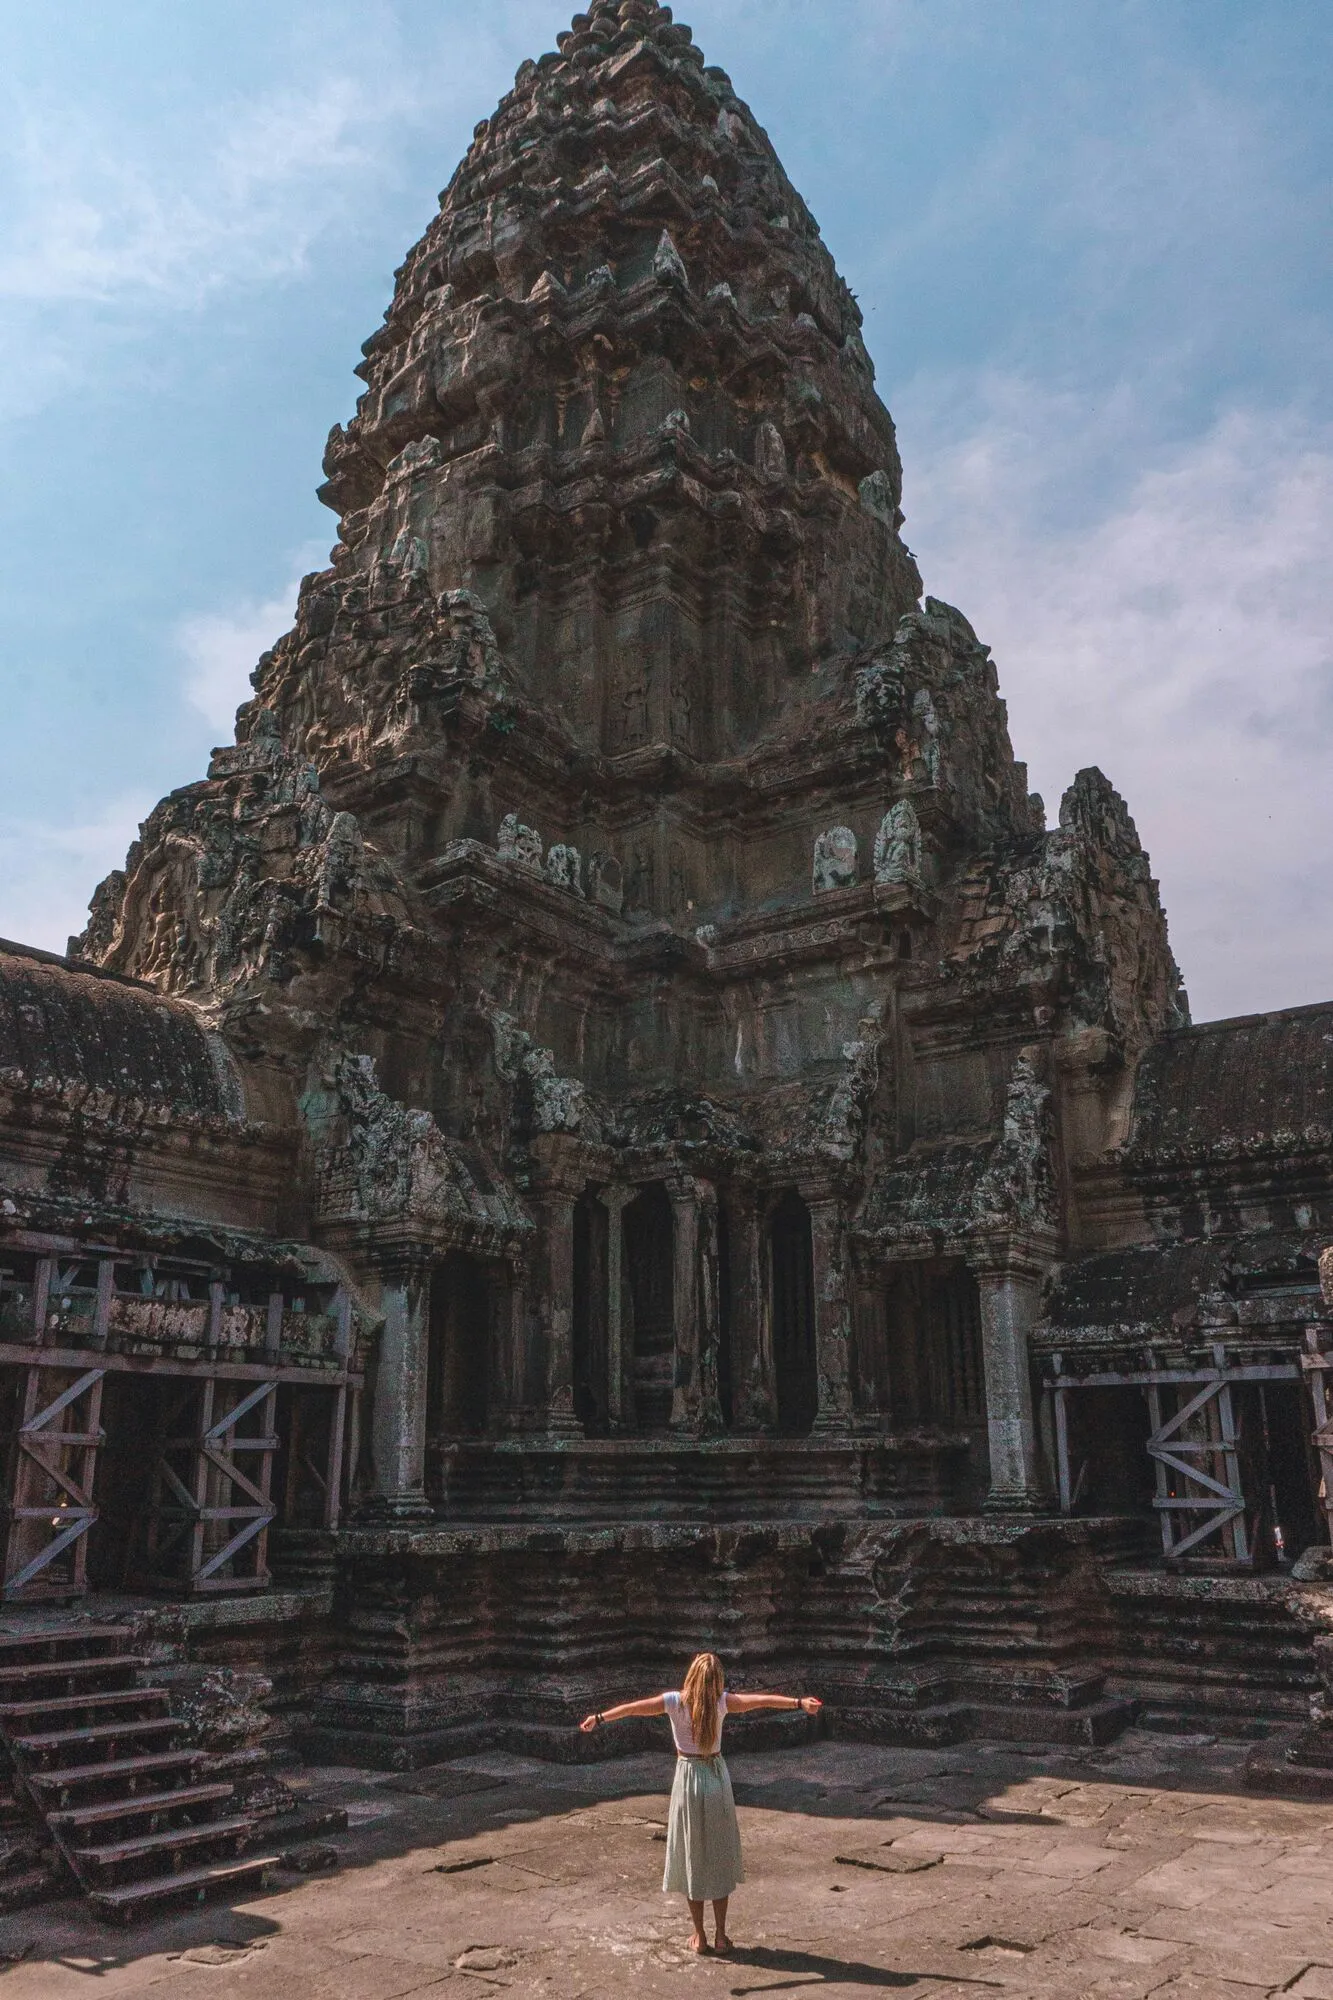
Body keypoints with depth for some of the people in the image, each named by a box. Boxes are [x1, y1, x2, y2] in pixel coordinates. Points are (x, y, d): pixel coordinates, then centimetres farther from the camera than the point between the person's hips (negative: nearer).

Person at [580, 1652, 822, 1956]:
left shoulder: (675, 1702, -14)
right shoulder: (722, 1702, -11)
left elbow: (632, 1708, -19)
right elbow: (762, 1700, -11)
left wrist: (599, 1717, -19)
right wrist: (799, 1702, -8)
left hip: (688, 1781, -1)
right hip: (717, 1780, 1)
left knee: (691, 1860, 13)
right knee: (720, 1859, 14)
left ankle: (699, 1936, 18)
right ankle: (720, 1935, 19)